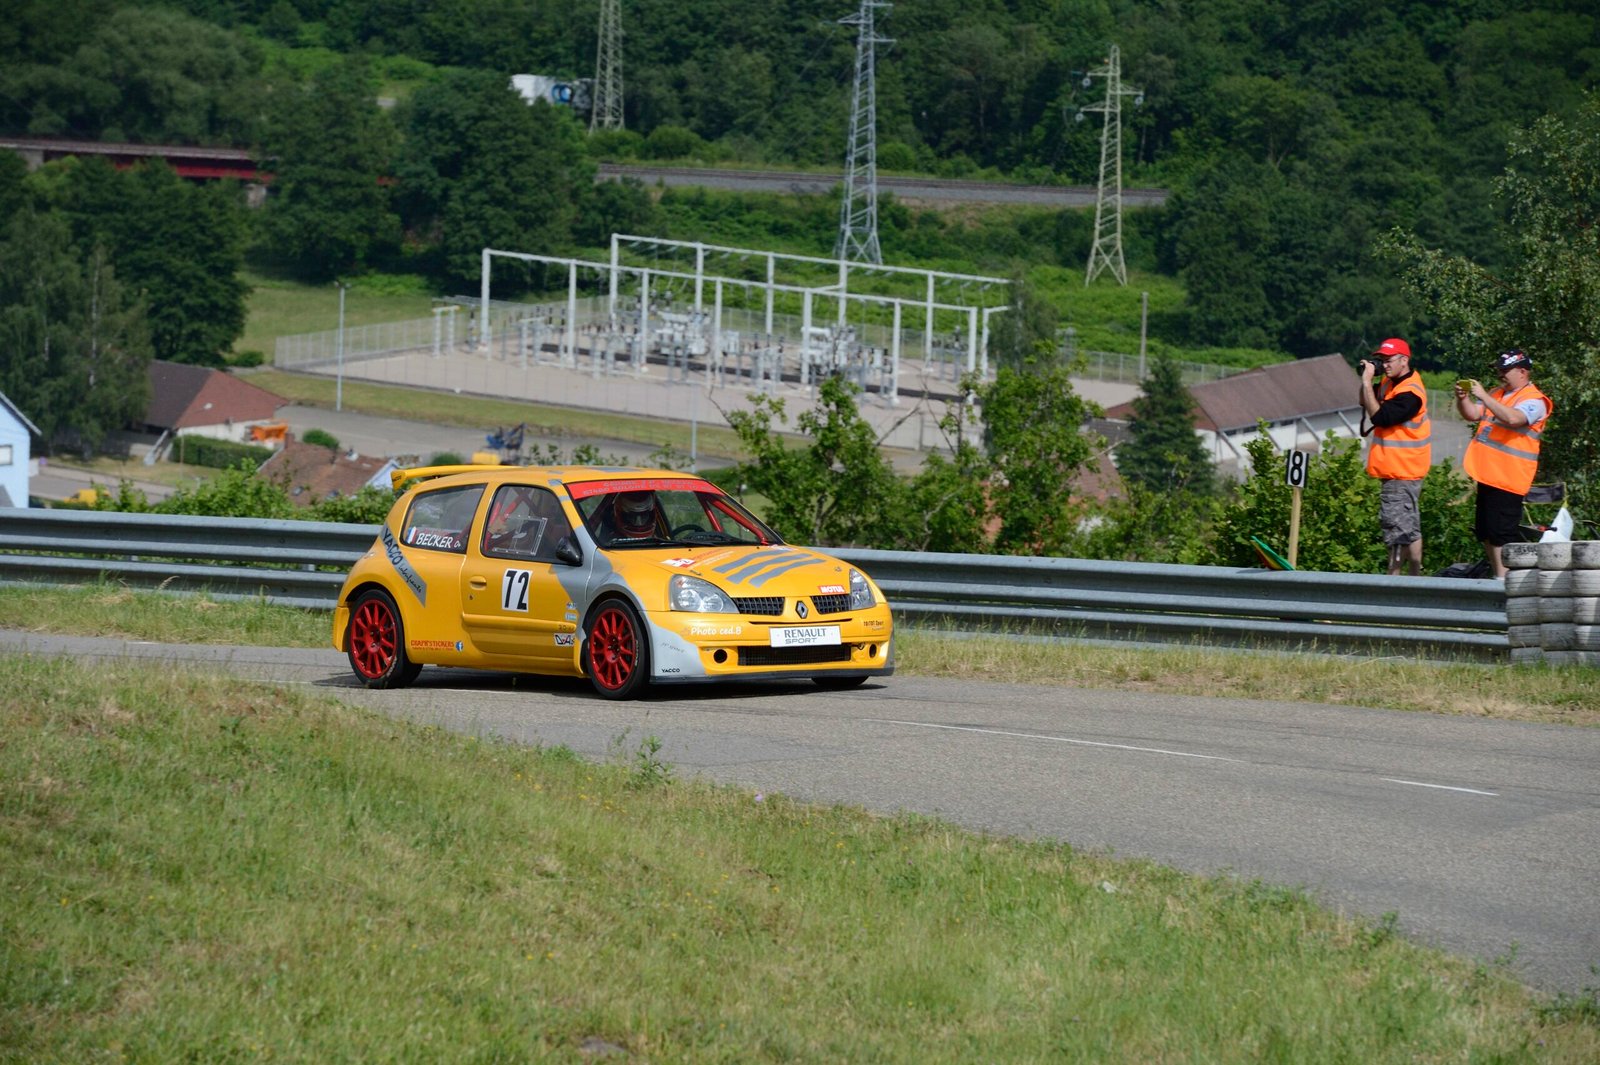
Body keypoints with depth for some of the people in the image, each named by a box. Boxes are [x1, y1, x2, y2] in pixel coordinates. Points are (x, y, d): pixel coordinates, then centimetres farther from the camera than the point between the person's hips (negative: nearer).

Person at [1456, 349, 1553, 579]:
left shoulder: (1534, 400, -10)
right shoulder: (1496, 394, 18)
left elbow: (1512, 418, -28)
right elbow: (1472, 414, 17)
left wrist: (1484, 397, -27)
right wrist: (1462, 398, -3)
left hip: (1507, 479, -9)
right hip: (1488, 474, 9)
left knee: (1501, 533, -13)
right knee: (1485, 532, 13)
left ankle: (1504, 580, -12)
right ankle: (1498, 577, 20)